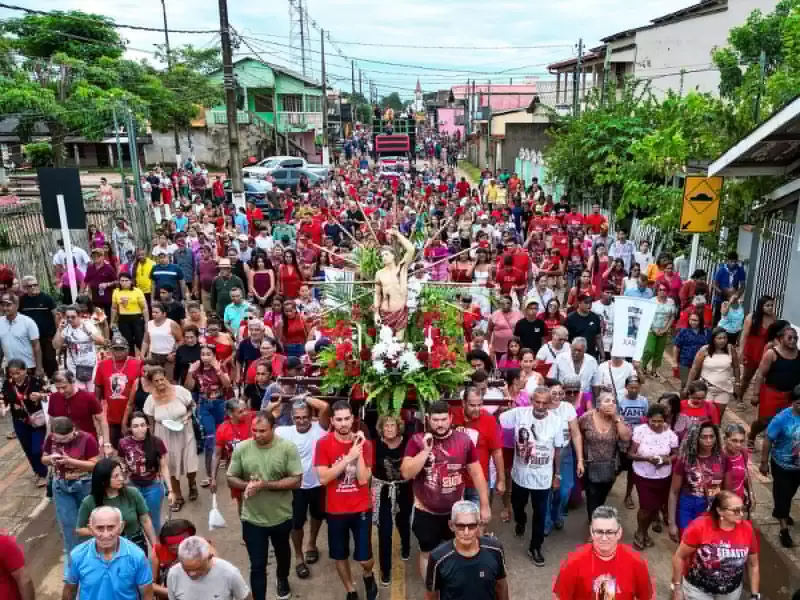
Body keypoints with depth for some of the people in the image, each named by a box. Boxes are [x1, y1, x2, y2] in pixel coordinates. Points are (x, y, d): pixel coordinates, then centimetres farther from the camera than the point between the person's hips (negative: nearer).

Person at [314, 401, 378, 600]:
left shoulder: (364, 443, -8)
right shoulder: (323, 444, -11)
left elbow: (363, 479, -13)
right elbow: (323, 478, -18)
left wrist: (359, 453, -23)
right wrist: (348, 457, -24)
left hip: (361, 509, 0)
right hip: (335, 510, 0)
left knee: (364, 558, 1)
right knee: (340, 556, 14)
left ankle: (368, 576, 37)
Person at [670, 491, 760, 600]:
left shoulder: (747, 529, -15)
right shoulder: (699, 526, -24)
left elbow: (753, 565, 1)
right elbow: (679, 557, -14)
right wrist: (677, 588, -10)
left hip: (732, 591, 3)